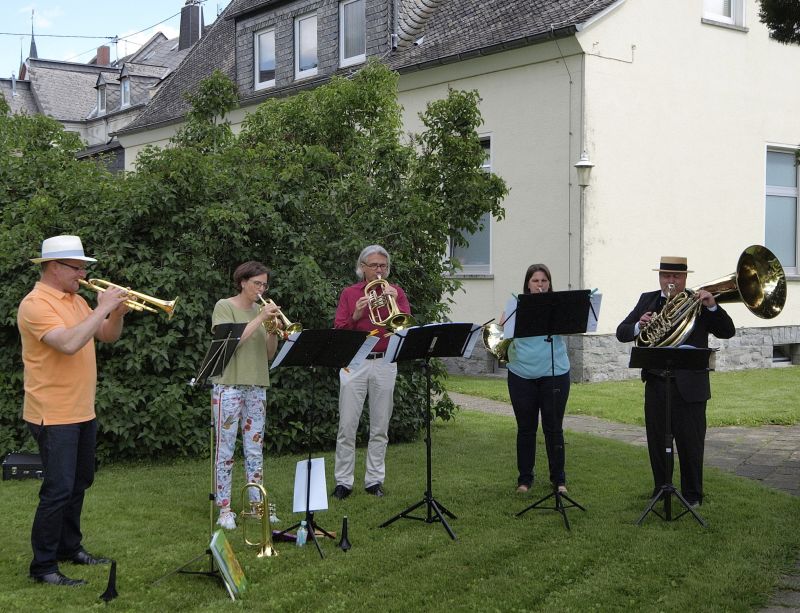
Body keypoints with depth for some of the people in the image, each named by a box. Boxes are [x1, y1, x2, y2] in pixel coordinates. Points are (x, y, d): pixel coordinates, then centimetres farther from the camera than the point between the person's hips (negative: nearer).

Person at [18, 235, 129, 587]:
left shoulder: (76, 301, 11)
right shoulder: (35, 304, -17)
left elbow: (107, 336, 15)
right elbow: (69, 344, -30)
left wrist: (118, 313, -4)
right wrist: (102, 309, -24)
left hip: (83, 411, 9)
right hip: (54, 415, -9)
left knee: (79, 483, 18)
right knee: (58, 489, -7)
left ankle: (70, 547, 32)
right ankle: (43, 567, 2)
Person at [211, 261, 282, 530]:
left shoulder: (261, 310, 12)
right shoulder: (224, 306, -3)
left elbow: (269, 354, 11)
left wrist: (274, 332, -8)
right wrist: (260, 319, -17)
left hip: (256, 387, 5)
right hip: (228, 386, -5)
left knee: (255, 450, 9)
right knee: (225, 451, -2)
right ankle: (224, 509, 4)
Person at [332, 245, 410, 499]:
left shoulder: (395, 292, 9)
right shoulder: (349, 293, 7)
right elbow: (338, 331, 1)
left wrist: (394, 303, -17)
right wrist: (355, 315, -16)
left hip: (385, 364, 1)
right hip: (354, 363, -1)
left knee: (380, 427, 6)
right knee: (347, 426, -3)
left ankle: (375, 480, 14)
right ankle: (343, 481, 5)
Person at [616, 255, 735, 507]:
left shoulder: (698, 302, 1)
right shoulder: (647, 300, 9)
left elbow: (727, 332, -5)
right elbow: (621, 333, 4)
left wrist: (712, 306, -20)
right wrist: (639, 326, -17)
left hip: (689, 385, -3)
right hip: (656, 384, 3)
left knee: (690, 443, 4)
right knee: (657, 441, 11)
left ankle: (692, 495, 18)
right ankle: (661, 491, 26)